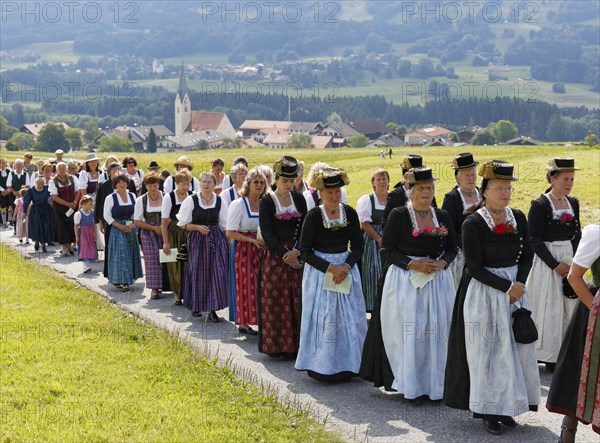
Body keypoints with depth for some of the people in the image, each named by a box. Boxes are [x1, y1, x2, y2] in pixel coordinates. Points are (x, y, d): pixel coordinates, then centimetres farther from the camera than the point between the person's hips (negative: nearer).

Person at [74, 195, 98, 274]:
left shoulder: (92, 212, 3)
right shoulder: (78, 214, -12)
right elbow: (76, 226, -9)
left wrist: (95, 234, 8)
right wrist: (76, 236, -10)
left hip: (90, 233, 6)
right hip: (82, 233, -6)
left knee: (91, 248, 6)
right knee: (84, 248, -10)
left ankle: (88, 263, 20)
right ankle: (86, 266, -14)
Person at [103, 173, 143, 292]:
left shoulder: (132, 196, 7)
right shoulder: (110, 198, -4)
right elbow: (107, 215, -6)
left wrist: (133, 225, -7)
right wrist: (120, 226, -14)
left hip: (131, 229, 4)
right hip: (117, 230, -4)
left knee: (131, 254, 7)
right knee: (120, 255, -7)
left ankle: (129, 279, 18)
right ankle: (121, 281, -5)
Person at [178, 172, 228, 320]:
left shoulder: (219, 201, 4)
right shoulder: (191, 200, -4)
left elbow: (224, 224, 12)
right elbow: (183, 224, 0)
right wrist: (198, 227, -15)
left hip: (216, 239, 2)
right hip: (197, 240, -2)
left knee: (217, 273, -7)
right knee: (198, 273, 6)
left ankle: (212, 309, -1)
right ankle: (196, 306, 26)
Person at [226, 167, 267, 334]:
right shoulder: (238, 204, -6)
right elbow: (230, 233, -10)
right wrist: (252, 240, -17)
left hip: (262, 250, 4)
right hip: (245, 250, -4)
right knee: (246, 286, -1)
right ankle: (243, 323, 8)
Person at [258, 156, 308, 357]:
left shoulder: (299, 199, 7)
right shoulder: (267, 202, -2)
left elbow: (304, 228, 3)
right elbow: (267, 233, -8)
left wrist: (296, 251, -12)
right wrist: (284, 254, -16)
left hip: (296, 256, 3)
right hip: (274, 256, -3)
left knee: (295, 300, 3)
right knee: (274, 300, 0)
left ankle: (294, 344, 10)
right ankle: (274, 344, 9)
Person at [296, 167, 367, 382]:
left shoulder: (350, 213, -1)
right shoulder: (313, 215, -9)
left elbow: (358, 246, 4)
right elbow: (305, 251, -9)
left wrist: (346, 266, -13)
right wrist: (330, 267, -16)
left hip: (346, 267, 3)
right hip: (319, 271, -3)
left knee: (349, 318, 5)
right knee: (323, 318, -1)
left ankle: (347, 364, 20)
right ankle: (322, 367, 12)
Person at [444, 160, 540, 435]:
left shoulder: (518, 218, 4)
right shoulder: (472, 224, -11)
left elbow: (527, 257, 8)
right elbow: (475, 268, -14)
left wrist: (519, 284, -8)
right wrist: (507, 286, -17)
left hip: (515, 287, 5)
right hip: (483, 293, -5)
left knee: (516, 347, 7)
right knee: (487, 350, 0)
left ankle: (506, 406, 20)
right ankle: (488, 411, 11)